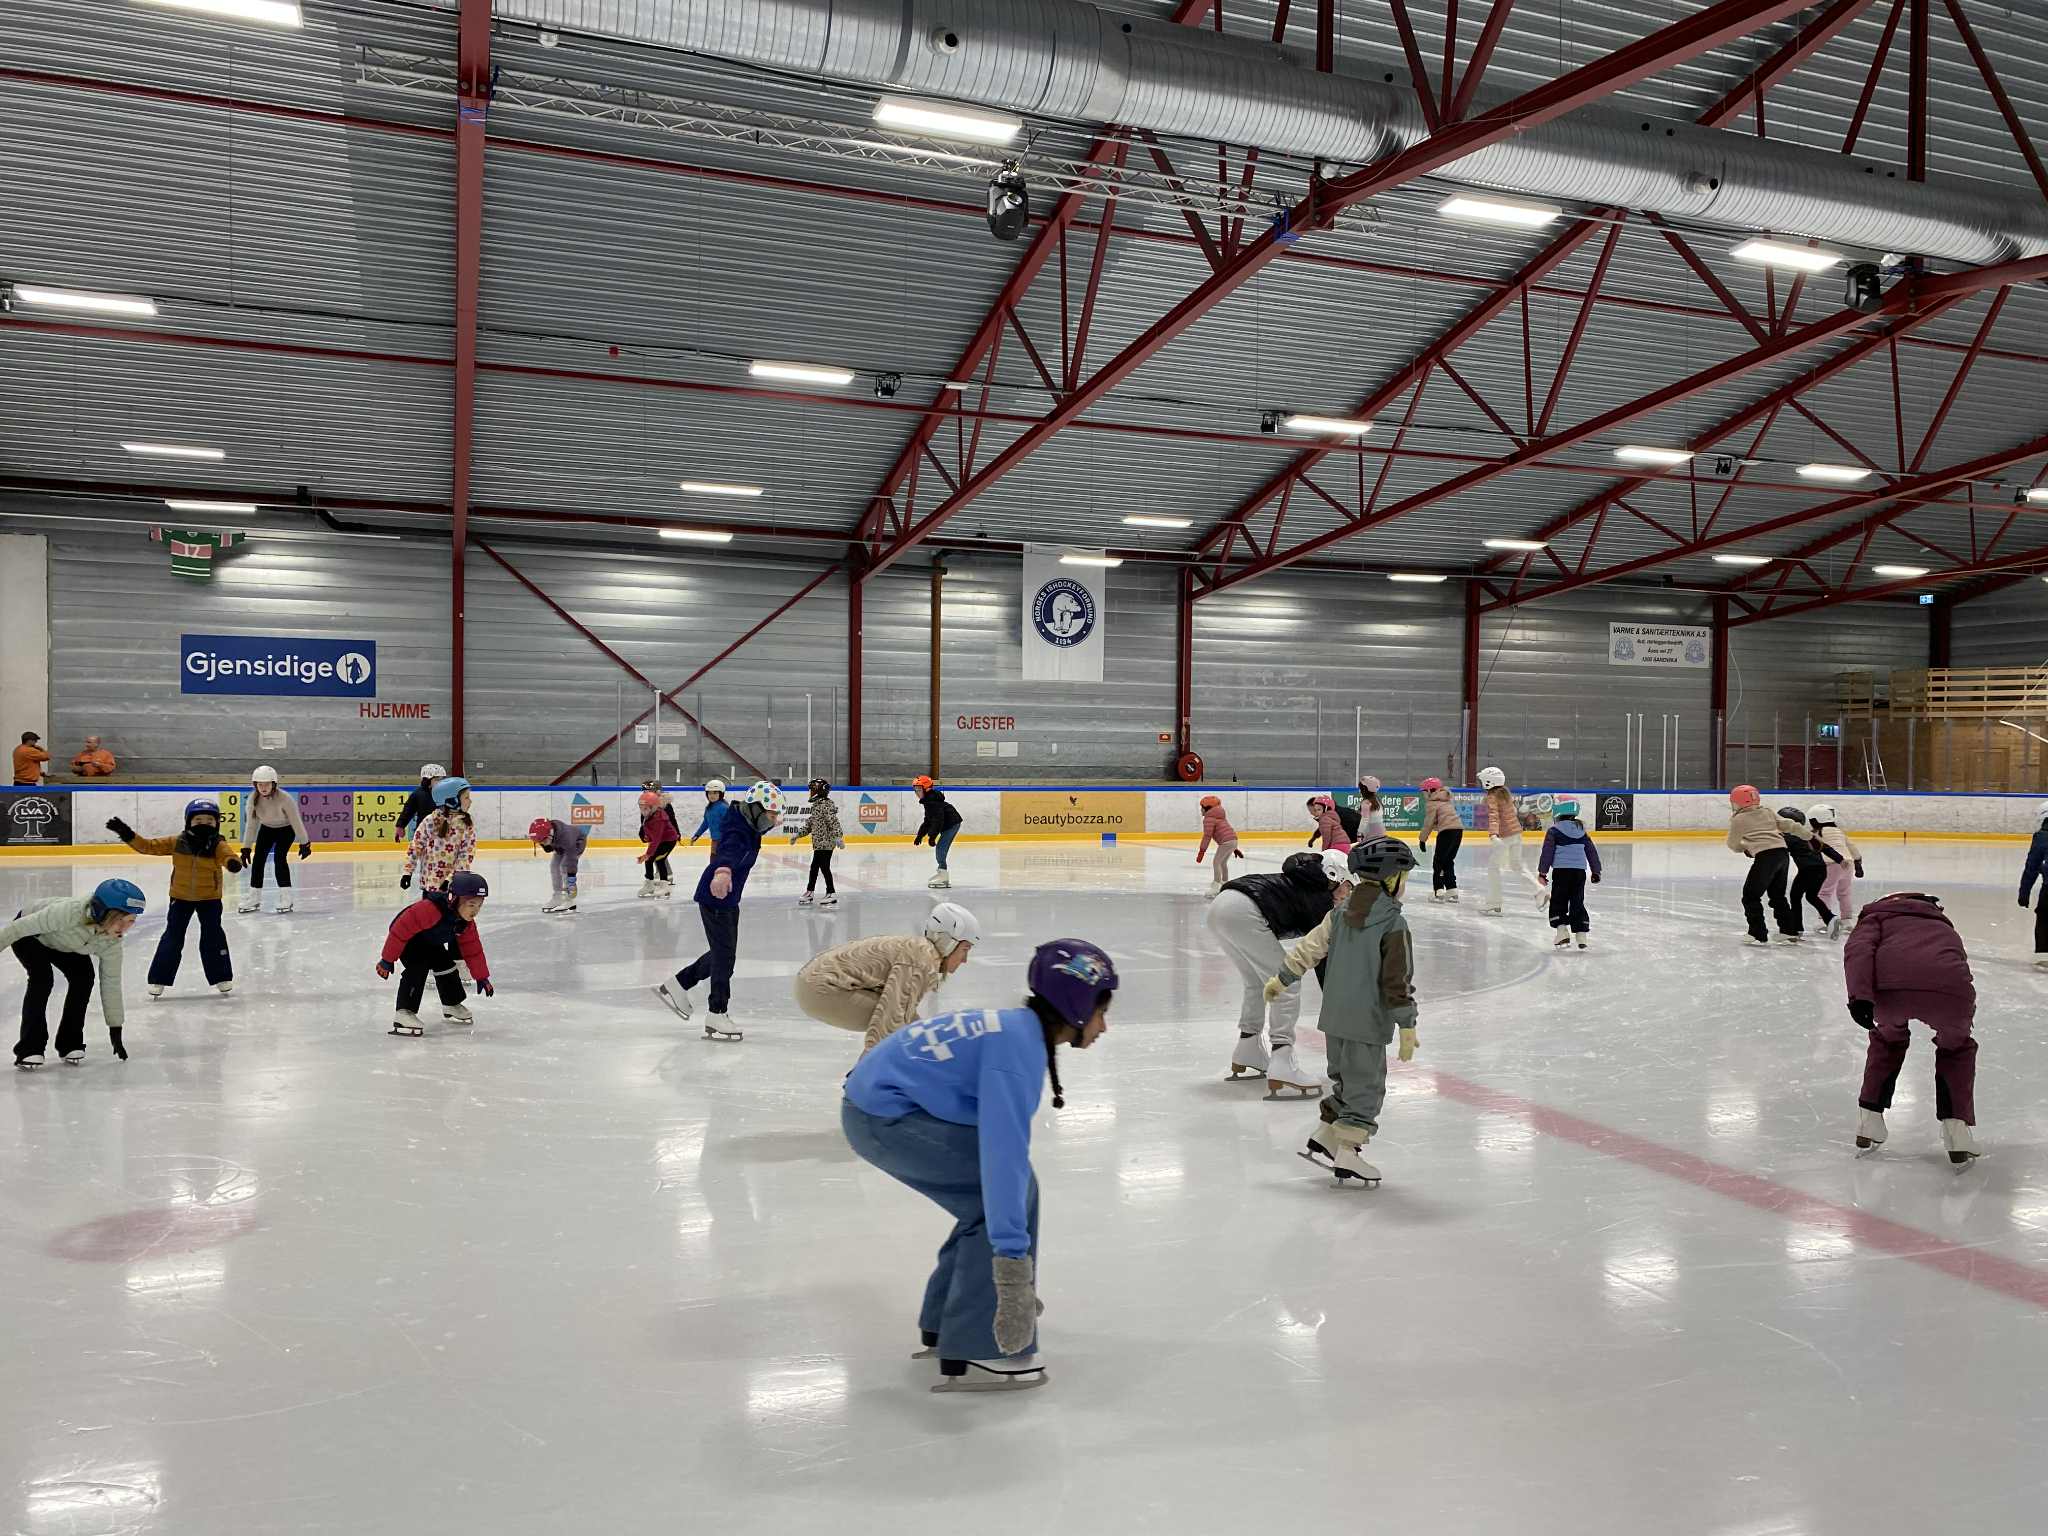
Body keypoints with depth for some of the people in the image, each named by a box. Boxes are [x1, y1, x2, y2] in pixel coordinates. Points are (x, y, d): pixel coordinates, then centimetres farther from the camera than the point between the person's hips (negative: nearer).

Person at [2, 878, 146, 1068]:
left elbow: (111, 984, -15)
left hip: (64, 945, 5)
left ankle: (70, 1043, 2)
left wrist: (115, 1030, -11)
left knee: (83, 977, -14)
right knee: (43, 978, -25)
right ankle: (29, 1048, -16)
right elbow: (22, 926, -34)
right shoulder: (71, 912, -46)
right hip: (31, 937, -5)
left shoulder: (112, 942, -25)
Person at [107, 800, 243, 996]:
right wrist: (128, 835, -15)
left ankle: (222, 977, 16)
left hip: (209, 898, -2)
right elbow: (149, 846, -4)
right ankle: (159, 978, 15)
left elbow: (227, 856, -34)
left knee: (213, 936, 3)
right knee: (173, 937, 6)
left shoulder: (218, 845, -15)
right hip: (181, 897, 2)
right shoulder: (176, 843, -8)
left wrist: (233, 863, -58)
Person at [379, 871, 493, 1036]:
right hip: (407, 941, -8)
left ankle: (452, 1005, 30)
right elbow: (402, 929, -36)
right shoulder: (430, 909, -41)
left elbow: (472, 949, -3)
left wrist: (482, 977, -2)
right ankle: (404, 1013, -27)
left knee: (445, 965, 9)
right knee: (419, 967, -27)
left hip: (431, 943, 8)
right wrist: (388, 959, -30)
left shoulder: (466, 921, -14)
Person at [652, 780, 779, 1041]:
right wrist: (723, 871, -74)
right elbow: (728, 852, -52)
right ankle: (717, 1018, 0)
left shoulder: (750, 827, 4)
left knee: (724, 952, 18)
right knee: (724, 955, -6)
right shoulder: (738, 833, -26)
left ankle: (676, 986, 31)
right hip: (714, 896, -10)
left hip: (728, 899, 10)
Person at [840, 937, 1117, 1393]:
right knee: (1011, 1187, -10)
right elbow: (1004, 1152, -31)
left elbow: (997, 1135, 24)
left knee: (991, 1198, 13)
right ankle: (973, 1352, -5)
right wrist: (1012, 1259, -35)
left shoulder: (1015, 1029, 11)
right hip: (884, 1118, -10)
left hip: (880, 1099, 10)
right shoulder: (1019, 1047, -19)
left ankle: (944, 1326, 25)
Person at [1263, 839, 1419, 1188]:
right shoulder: (1394, 924, -14)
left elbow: (1310, 947, 10)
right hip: (1368, 1022, -7)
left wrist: (1281, 979, 20)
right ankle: (1346, 1154, 4)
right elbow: (1398, 979, -16)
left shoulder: (1341, 913, 5)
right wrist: (1407, 1025, -11)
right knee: (1366, 1086, 4)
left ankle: (1321, 1140, 24)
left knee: (1344, 1079, 21)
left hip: (1334, 1017, 7)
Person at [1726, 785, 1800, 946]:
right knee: (1777, 895, 23)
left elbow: (1733, 845, 10)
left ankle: (1759, 936, -1)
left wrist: (1744, 848, 30)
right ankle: (1790, 932, 28)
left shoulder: (1738, 819, 3)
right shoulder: (1768, 812, 19)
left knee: (1750, 896, 3)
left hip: (1765, 856, -7)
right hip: (1783, 853, 7)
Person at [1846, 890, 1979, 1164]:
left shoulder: (1878, 916, 33)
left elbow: (1858, 948, 9)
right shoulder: (1945, 928, 44)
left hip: (1890, 986, -1)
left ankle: (1869, 1120, 33)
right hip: (1950, 988, 1)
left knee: (1888, 1039, 33)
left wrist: (1860, 996, -3)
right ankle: (1958, 1126, 25)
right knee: (1957, 1048, 34)